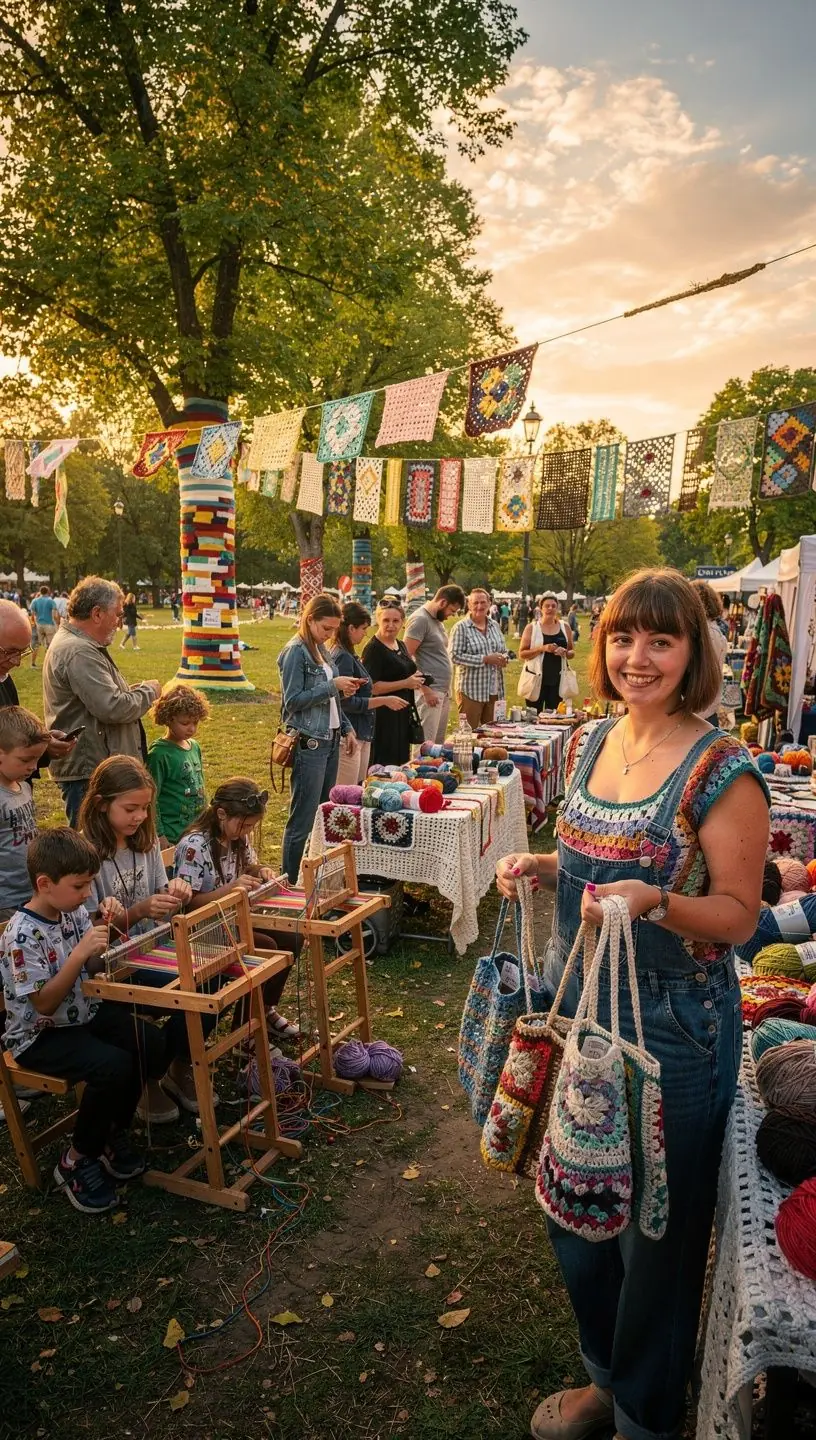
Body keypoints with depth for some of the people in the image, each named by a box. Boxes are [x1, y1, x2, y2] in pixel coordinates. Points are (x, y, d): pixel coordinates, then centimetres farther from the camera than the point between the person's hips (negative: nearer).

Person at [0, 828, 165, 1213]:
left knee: (151, 1044, -14)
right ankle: (76, 1160, -3)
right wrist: (79, 952, -31)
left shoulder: (74, 912, -1)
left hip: (85, 1014, 7)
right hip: (40, 1035, -7)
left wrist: (104, 932, -10)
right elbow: (44, 1003, -24)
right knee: (114, 1067, -28)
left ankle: (113, 1133, 10)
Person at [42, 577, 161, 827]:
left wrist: (135, 691, 10)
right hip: (88, 771, -11)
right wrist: (148, 691, -9)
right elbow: (113, 708, -26)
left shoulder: (77, 644, 15)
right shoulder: (78, 652, -21)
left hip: (92, 764, 11)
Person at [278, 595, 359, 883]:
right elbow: (293, 700, -17)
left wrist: (347, 729, 14)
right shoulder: (295, 652, -12)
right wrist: (333, 685, -18)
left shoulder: (321, 650, 14)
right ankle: (292, 884, 4)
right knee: (303, 820, -5)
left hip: (330, 741, 9)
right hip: (309, 744, -9)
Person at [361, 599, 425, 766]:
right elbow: (371, 687, -21)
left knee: (401, 763, 12)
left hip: (403, 715, 9)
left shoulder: (400, 645, 14)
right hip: (383, 717, -9)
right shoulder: (373, 649, -13)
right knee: (384, 766, -6)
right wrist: (405, 683, -18)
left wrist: (416, 681, 9)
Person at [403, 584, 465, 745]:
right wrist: (425, 689, -19)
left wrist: (448, 688, 16)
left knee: (439, 742, 12)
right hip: (430, 691, -9)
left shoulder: (438, 620, 16)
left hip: (444, 691, 9)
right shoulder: (420, 619, -12)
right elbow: (406, 657, -17)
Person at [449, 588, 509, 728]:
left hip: (494, 690, 6)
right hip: (471, 691, -6)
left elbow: (504, 650, 23)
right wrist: (485, 659, -18)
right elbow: (455, 656, -14)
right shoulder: (461, 627, -6)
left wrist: (504, 658, -2)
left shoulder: (494, 625, 13)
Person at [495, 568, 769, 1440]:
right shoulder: (589, 744, 2)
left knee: (656, 1232, 13)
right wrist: (540, 868, -4)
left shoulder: (721, 771, -18)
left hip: (672, 1027, -6)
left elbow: (738, 914, -14)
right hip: (581, 1008, 7)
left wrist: (657, 901, -31)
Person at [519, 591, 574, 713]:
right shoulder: (532, 627, -1)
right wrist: (542, 648, -18)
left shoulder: (565, 627, 8)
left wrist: (565, 652, -8)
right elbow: (522, 654, -5)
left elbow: (572, 652, 16)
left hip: (557, 679, 3)